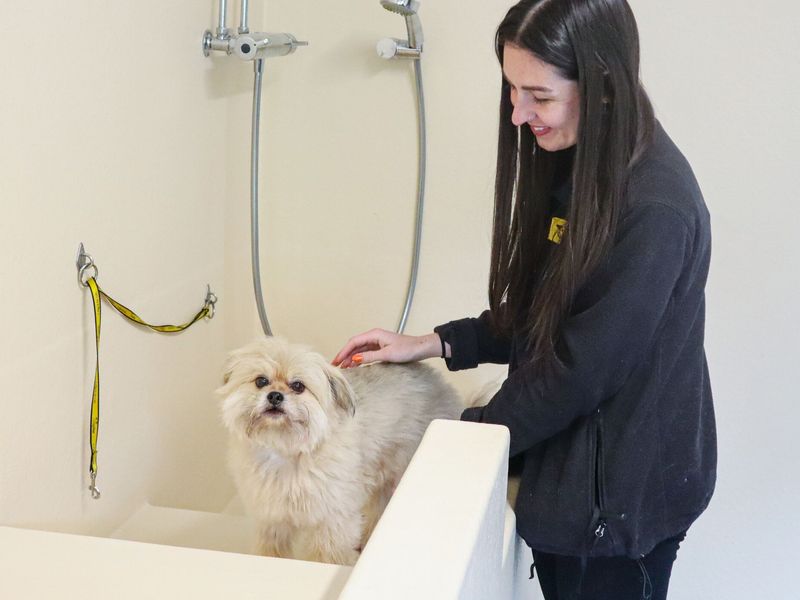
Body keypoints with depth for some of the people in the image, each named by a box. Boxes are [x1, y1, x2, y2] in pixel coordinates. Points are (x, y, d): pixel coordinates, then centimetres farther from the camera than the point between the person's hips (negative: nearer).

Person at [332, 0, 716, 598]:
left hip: (621, 497, -7)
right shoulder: (573, 166, 1)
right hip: (563, 471, 8)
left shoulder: (656, 208, -26)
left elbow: (580, 370, -23)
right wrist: (431, 344, -1)